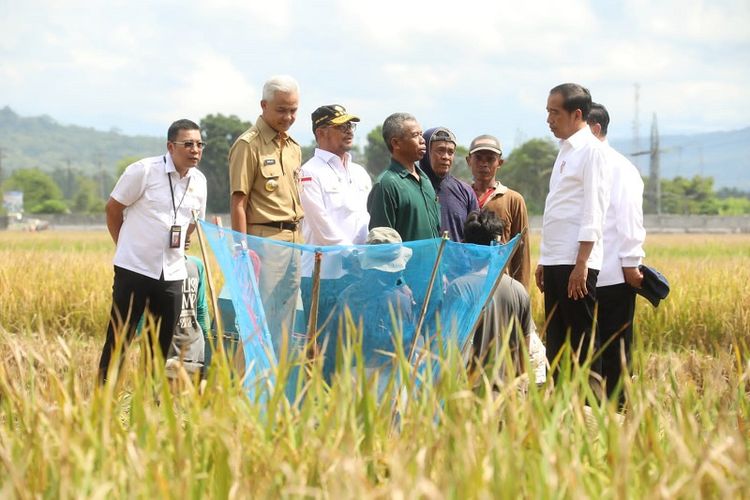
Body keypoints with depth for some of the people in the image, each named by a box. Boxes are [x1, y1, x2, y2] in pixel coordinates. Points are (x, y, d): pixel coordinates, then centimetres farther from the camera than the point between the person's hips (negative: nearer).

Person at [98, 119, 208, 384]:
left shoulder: (199, 181, 6)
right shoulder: (143, 171, -10)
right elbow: (113, 208, 0)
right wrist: (126, 247, 7)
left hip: (172, 274, 5)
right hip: (134, 269, -5)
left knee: (162, 344, 8)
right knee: (119, 339, -2)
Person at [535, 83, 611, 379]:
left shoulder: (591, 150, -8)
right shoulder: (566, 150, 18)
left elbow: (592, 213, -14)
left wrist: (581, 264, -19)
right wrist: (543, 261, 17)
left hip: (575, 264, -9)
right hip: (555, 262, 9)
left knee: (582, 342, -5)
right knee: (556, 342, 10)